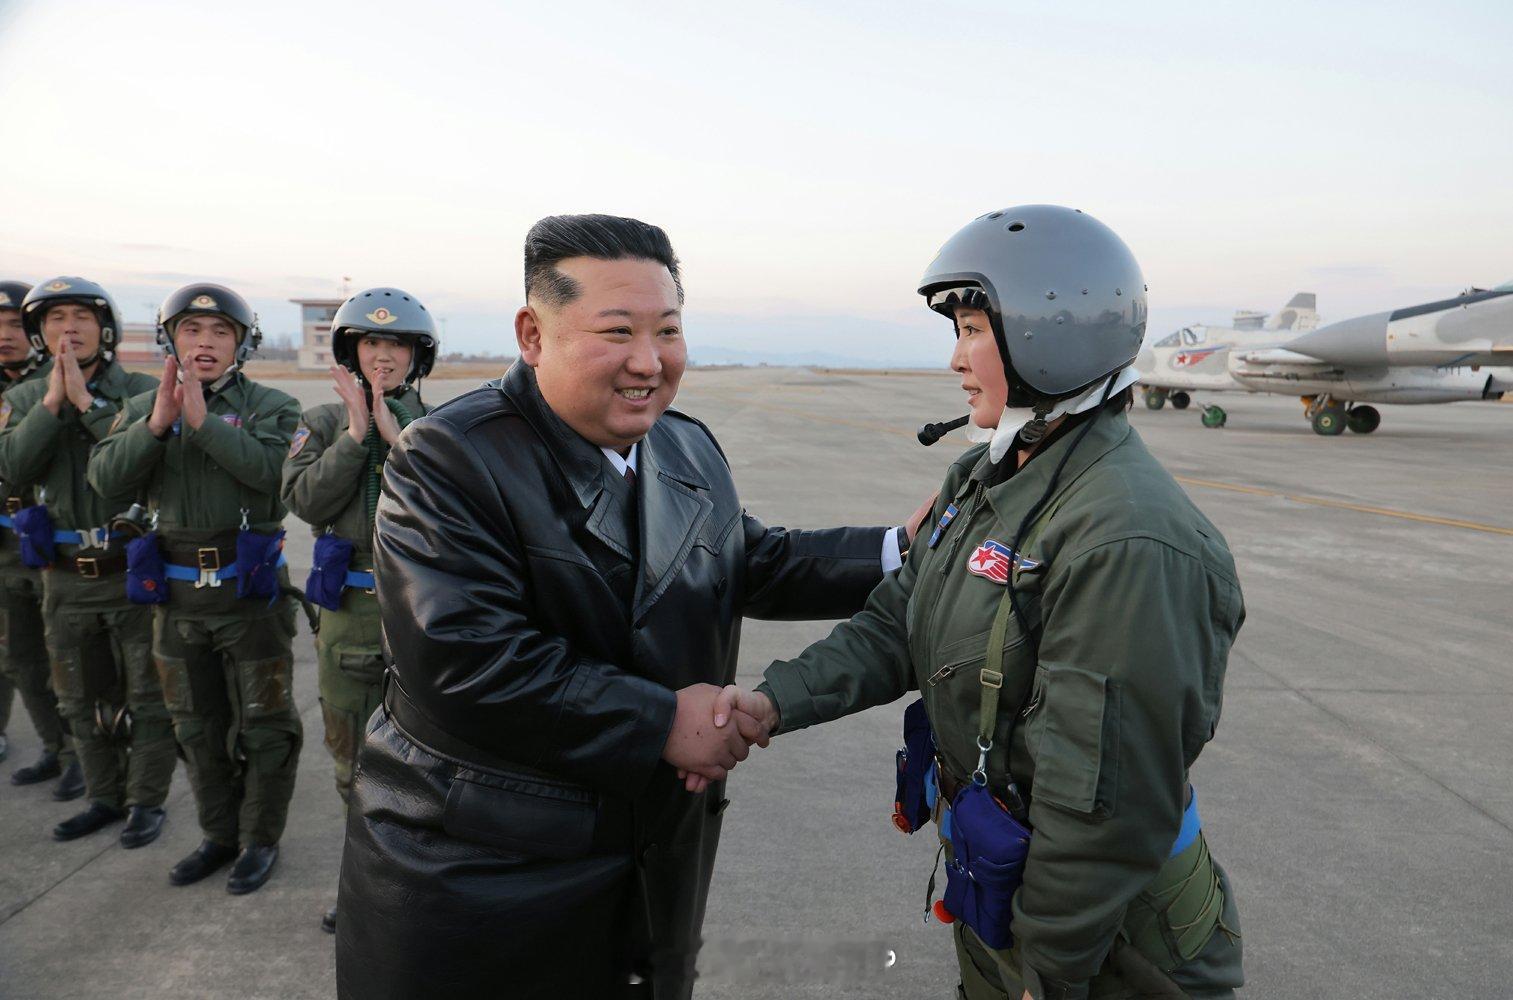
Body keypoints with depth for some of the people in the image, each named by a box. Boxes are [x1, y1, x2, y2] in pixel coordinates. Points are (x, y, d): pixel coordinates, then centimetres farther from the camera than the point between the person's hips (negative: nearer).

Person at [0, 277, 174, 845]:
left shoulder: (142, 390, -6)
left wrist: (87, 401, -22)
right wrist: (53, 403, -17)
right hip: (66, 579, 4)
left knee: (146, 698, 5)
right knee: (84, 702, 16)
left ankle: (147, 801, 20)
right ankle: (105, 797, 32)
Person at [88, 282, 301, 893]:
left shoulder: (270, 406, -6)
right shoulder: (144, 407, 6)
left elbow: (274, 471, -24)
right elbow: (106, 478, -9)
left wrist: (204, 420, -29)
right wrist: (157, 424, -23)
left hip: (249, 587, -4)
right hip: (176, 591, 5)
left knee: (262, 724, 6)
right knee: (197, 725, 16)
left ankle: (261, 839, 22)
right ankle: (219, 835, 33)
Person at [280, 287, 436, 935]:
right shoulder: (324, 422, 5)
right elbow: (304, 500, -9)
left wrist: (398, 437, -20)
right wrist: (356, 435, -16)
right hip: (347, 611, 3)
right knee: (351, 755, 15)